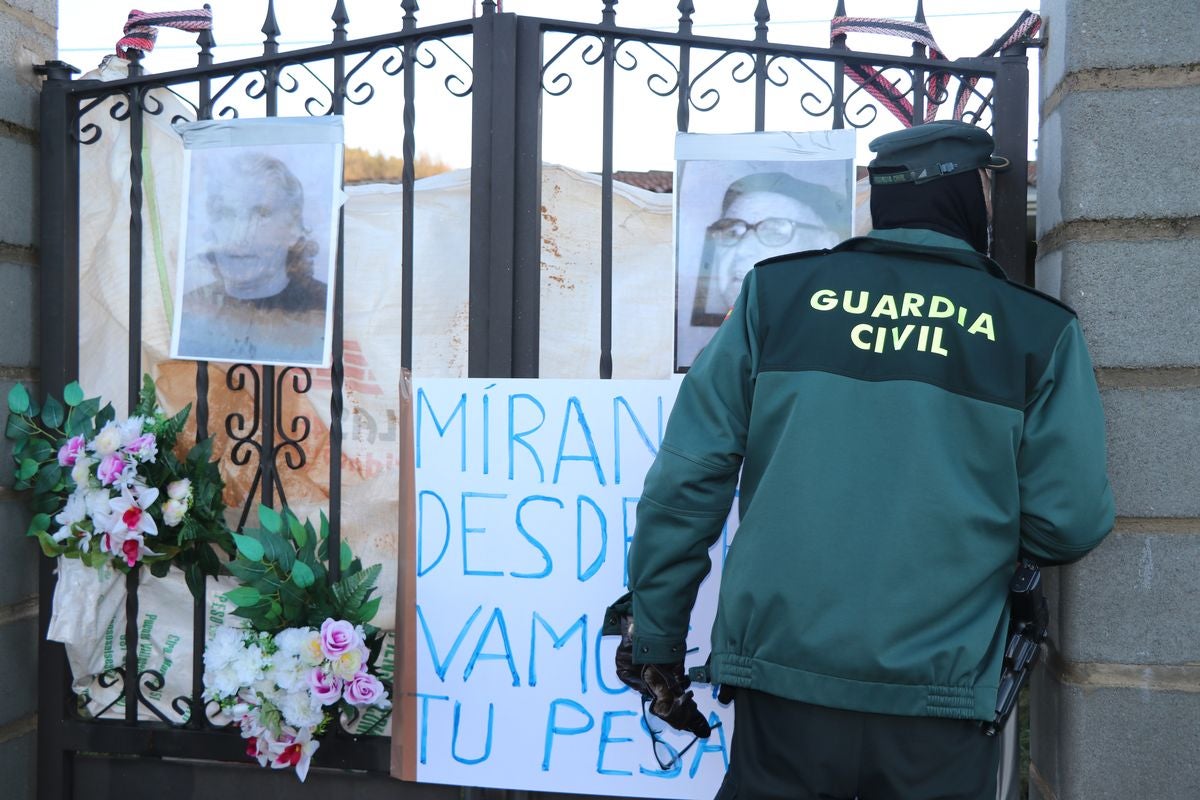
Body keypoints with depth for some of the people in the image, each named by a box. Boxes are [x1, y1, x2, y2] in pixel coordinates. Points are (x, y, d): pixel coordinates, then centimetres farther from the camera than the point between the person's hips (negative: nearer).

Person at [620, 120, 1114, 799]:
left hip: (782, 681, 1)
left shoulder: (776, 291, 0)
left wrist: (657, 634, 5)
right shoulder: (1039, 329, -1)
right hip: (939, 715, 0)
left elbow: (688, 476, -3)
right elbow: (1069, 523, -3)